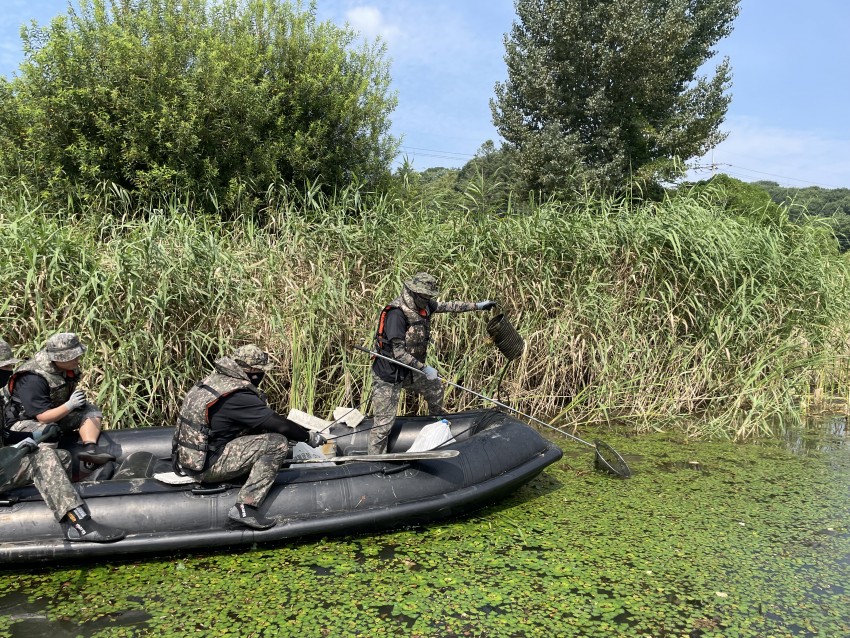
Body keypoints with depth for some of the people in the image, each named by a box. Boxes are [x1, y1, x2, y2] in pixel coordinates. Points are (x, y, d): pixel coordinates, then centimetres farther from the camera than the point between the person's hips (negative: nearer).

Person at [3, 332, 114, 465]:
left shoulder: (68, 368, -5)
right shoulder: (33, 379, -28)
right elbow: (43, 417, -28)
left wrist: (78, 399, -4)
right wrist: (70, 405, -38)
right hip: (26, 422, -8)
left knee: (92, 410, -10)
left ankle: (90, 447, -30)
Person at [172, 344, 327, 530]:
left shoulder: (217, 379, 7)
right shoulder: (238, 395, -21)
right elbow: (276, 423, -16)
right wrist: (308, 436, -1)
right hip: (207, 466, -9)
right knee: (277, 443, -14)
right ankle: (245, 508, -15)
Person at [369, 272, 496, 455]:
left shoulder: (422, 305, -2)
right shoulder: (397, 313, -27)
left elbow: (448, 306, 11)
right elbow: (398, 353, -27)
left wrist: (477, 305, 11)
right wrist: (424, 368, -23)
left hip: (408, 370, 9)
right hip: (388, 375, -9)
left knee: (435, 387, 27)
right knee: (384, 422, -8)